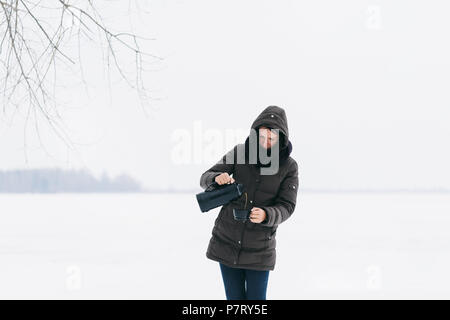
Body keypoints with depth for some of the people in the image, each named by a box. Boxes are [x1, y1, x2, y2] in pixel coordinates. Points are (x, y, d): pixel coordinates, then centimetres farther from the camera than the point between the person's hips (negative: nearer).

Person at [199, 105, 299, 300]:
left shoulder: (288, 167, -6)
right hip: (227, 241, 1)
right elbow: (205, 178, -4)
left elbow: (286, 207, -9)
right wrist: (218, 178, -29)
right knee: (235, 299, 7)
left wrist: (265, 216, -31)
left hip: (259, 248, -1)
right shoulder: (239, 153, -4)